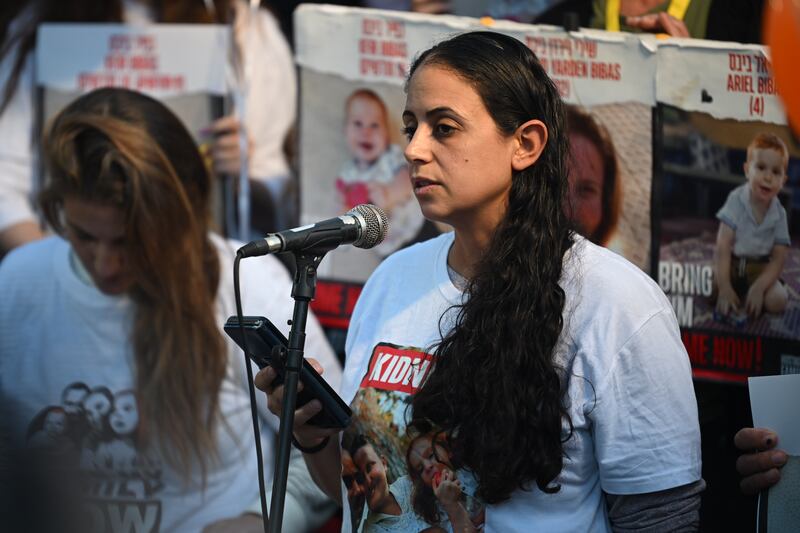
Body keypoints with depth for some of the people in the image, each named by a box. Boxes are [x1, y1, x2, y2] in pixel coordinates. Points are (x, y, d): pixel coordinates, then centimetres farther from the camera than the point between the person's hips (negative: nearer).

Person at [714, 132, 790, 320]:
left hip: (760, 269, 1)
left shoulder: (779, 214, -6)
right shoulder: (736, 201, -15)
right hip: (732, 265, -1)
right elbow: (723, 247, -19)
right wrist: (724, 288, -27)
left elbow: (779, 259, -7)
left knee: (777, 300, -25)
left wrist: (759, 288, -24)